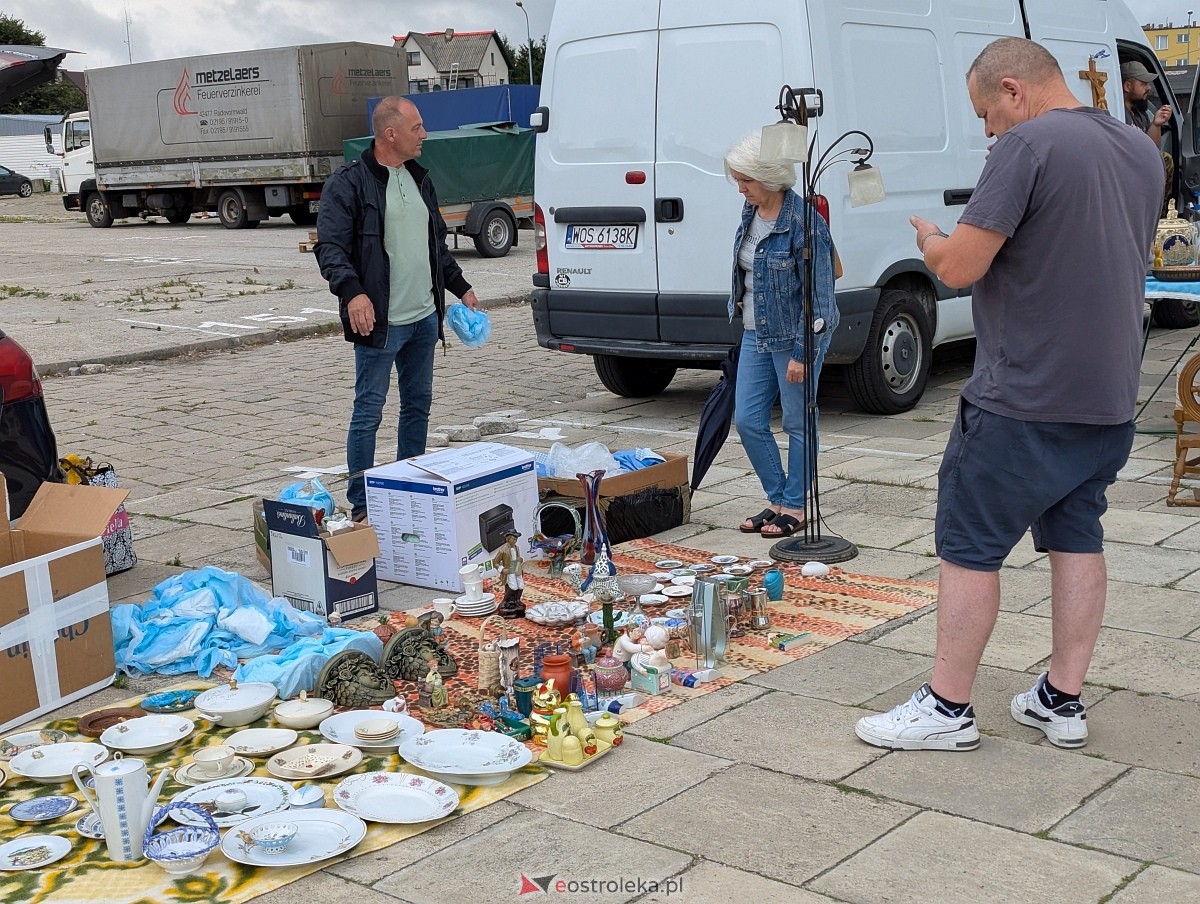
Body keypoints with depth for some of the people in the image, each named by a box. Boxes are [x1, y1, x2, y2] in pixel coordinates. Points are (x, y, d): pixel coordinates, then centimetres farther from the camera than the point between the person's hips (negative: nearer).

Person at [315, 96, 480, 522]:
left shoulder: (419, 178, 14)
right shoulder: (349, 183, -10)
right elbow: (330, 247, -16)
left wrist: (461, 287, 21)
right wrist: (352, 291, -31)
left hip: (424, 318, 8)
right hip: (379, 322, -8)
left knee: (418, 405, 14)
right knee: (368, 412, -2)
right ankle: (361, 506, 5)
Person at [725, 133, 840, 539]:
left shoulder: (803, 222, -20)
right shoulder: (751, 212, 4)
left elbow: (818, 296, -19)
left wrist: (801, 353, -19)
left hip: (795, 337, -8)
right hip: (756, 334, 8)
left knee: (797, 423, 5)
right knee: (747, 420, 7)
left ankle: (794, 506, 18)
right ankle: (777, 499, 22)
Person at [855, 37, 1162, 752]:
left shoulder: (1029, 144, -16)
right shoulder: (1142, 152, 11)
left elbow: (960, 267, -20)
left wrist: (930, 240, 1)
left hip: (1024, 403, -8)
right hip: (1111, 398, 8)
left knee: (970, 548, 2)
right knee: (1077, 539, 15)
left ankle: (948, 708, 10)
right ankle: (1063, 701, 21)